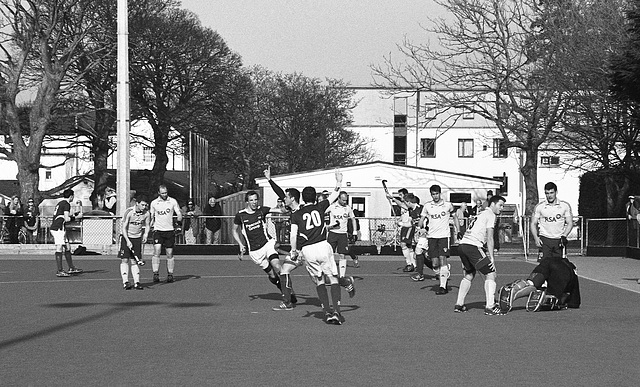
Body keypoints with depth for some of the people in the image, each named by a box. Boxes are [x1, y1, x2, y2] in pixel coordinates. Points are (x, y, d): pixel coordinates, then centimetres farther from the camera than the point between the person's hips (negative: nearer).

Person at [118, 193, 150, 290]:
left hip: (137, 238, 3)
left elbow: (147, 226, 10)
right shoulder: (129, 212, -18)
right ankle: (125, 282, -7)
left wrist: (145, 235, -8)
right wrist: (127, 241, -20)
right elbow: (124, 228, -15)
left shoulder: (146, 214, -6)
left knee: (135, 261, 2)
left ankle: (136, 282, 1)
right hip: (126, 237, -3)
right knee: (124, 260, -7)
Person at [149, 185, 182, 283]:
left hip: (169, 230, 0)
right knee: (157, 252, -15)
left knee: (170, 254, 3)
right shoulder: (154, 203, 5)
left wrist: (179, 220, -15)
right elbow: (151, 217, 16)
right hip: (158, 230, 0)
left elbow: (179, 213, 5)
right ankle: (156, 274, -15)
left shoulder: (173, 201, 2)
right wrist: (150, 224, -1)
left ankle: (170, 275, 13)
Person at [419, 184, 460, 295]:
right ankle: (444, 278, 24)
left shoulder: (448, 205, 3)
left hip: (444, 235, -2)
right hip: (432, 236, 3)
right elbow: (421, 219, 9)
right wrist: (422, 226, -13)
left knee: (442, 259, -17)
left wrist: (458, 231, 6)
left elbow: (455, 217, 14)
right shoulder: (427, 206, 7)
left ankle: (443, 286, -15)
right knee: (435, 264, -2)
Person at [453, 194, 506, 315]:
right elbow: (489, 238, -7)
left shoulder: (481, 214, 29)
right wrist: (491, 257, -9)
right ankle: (490, 307, -14)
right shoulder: (490, 215, 1)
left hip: (462, 245, 9)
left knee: (469, 274, 24)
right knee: (490, 274, -6)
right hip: (473, 246, -9)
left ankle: (459, 305, 24)